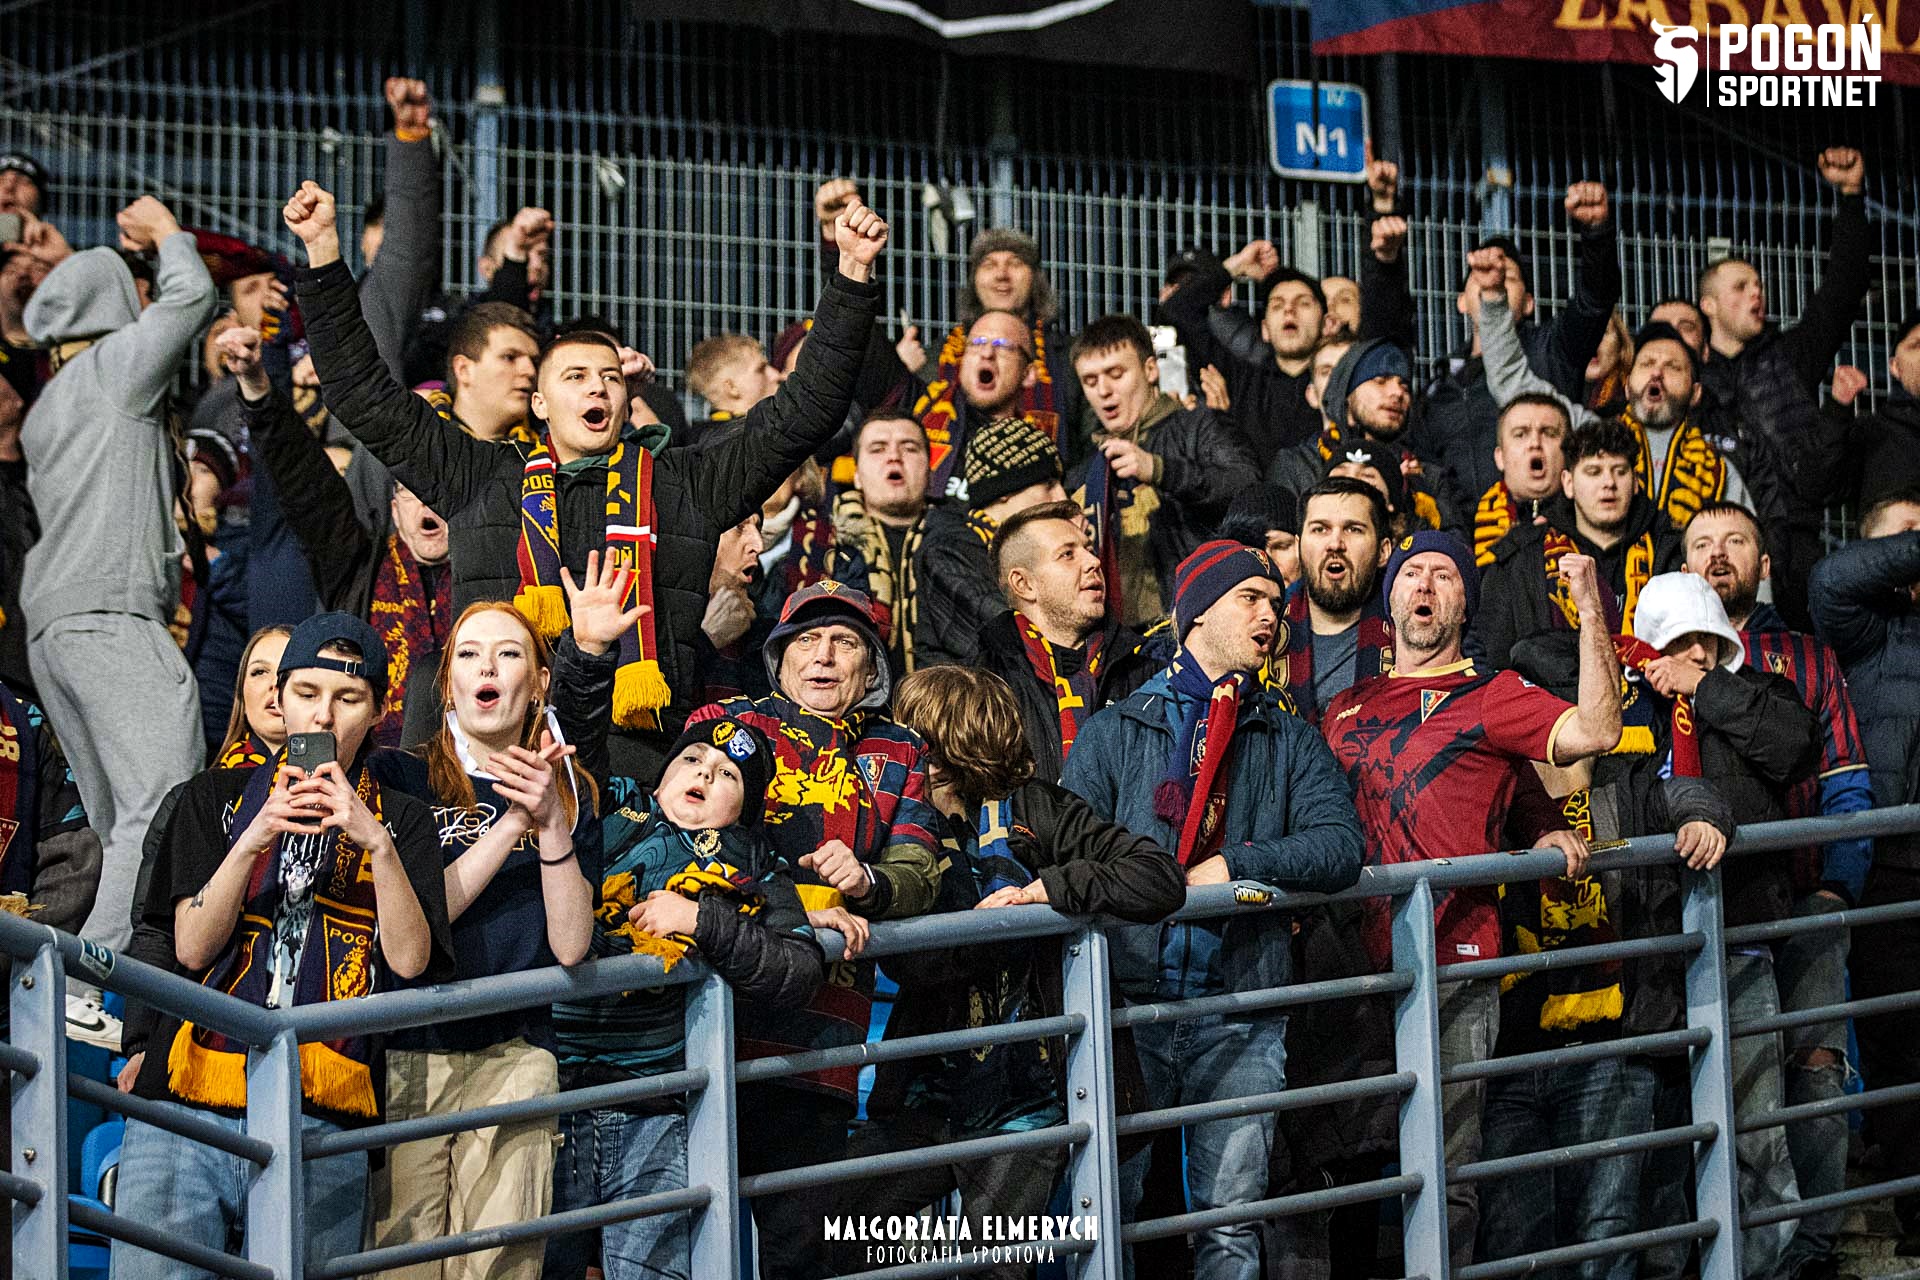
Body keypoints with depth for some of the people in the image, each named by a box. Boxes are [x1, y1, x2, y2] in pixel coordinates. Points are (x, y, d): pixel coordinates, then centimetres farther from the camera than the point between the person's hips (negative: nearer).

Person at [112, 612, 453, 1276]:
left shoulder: (400, 820, 14)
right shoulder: (216, 797, 15)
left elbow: (410, 960, -1)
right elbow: (192, 947, 3)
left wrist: (379, 844, -13)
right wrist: (254, 840, -10)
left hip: (320, 1126, 0)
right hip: (186, 1106, 0)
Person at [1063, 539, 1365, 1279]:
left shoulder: (1291, 742, 14)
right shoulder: (1117, 731, 10)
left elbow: (1340, 845, -3)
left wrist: (1235, 865, -12)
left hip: (1240, 1016, 1)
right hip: (1129, 1005, -1)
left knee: (1231, 1219, 2)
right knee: (1106, 1209, -1)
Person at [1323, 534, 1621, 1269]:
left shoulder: (1491, 697, 5)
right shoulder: (1347, 709, 18)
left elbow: (1594, 732, -12)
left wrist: (1591, 608, -17)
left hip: (1453, 966, -4)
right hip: (1356, 960, 4)